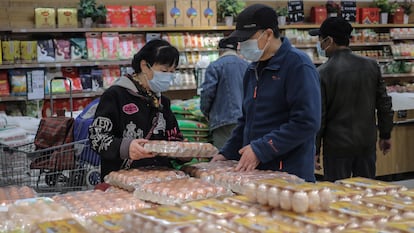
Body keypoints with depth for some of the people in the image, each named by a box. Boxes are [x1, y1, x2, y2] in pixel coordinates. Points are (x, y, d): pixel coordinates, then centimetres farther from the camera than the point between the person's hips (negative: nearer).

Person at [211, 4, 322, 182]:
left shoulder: (298, 65, -12)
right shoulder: (253, 68, 15)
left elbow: (306, 122, -21)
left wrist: (260, 149, -21)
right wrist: (227, 154, 13)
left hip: (289, 174, -7)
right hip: (254, 173, 8)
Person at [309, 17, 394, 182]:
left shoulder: (323, 73, -13)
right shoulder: (371, 66, 0)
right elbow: (384, 104, 5)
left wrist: (315, 150, -1)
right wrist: (385, 135, 17)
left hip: (338, 146, -4)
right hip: (367, 143, 4)